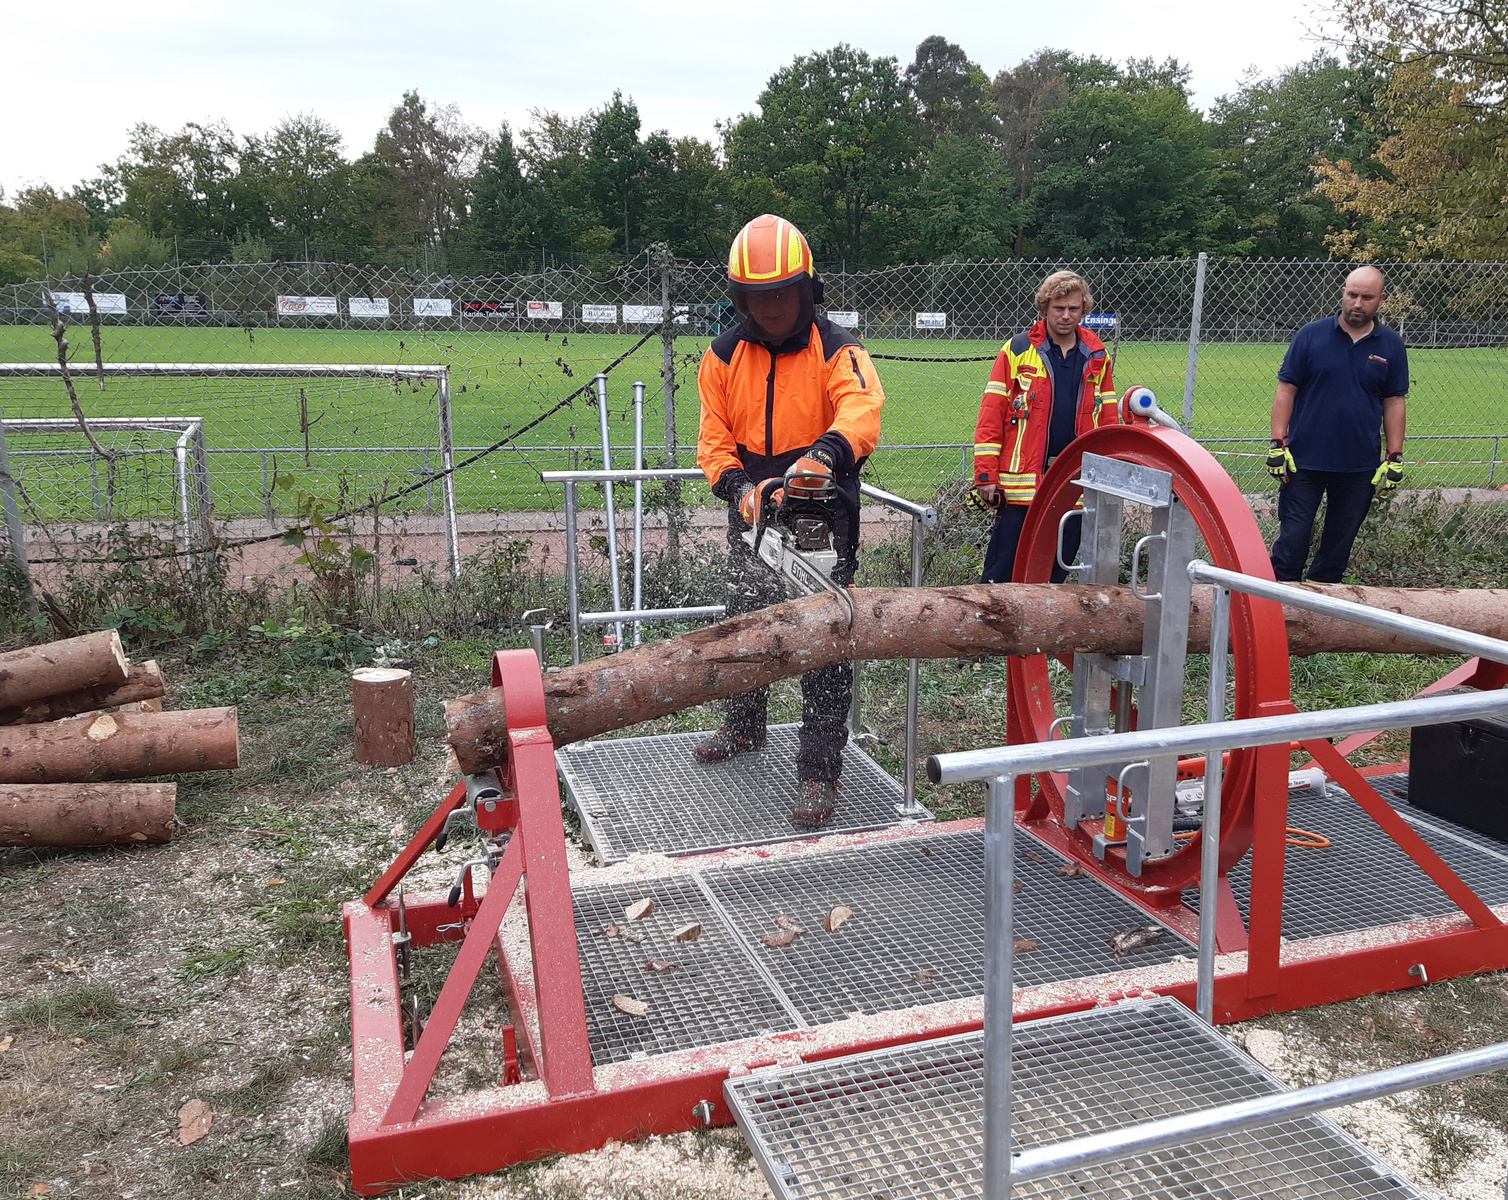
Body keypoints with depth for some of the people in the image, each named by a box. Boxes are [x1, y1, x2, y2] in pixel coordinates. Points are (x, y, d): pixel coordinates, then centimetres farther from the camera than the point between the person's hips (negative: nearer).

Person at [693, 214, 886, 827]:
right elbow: (714, 438, 0)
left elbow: (861, 410, -31)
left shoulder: (838, 349, -11)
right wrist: (739, 488, -20)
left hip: (824, 517, -5)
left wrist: (823, 454, -52)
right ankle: (743, 727, 44)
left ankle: (820, 772, 3)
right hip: (754, 515, 5)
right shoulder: (724, 355, 1)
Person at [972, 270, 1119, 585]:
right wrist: (985, 473, -8)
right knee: (1002, 570, -2)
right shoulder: (1017, 351, 1)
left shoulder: (1097, 357, 11)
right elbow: (991, 415, -2)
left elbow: (1109, 421, 14)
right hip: (1021, 484, -3)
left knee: (1057, 572, 9)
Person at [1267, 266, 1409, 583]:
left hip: (1360, 467, 2)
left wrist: (1395, 459, 2)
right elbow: (1286, 391, -2)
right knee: (1292, 538, -1)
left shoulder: (1391, 345, 4)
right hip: (1304, 460, -2)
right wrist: (1278, 444, -8)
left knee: (1339, 543, 11)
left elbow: (1395, 402, 6)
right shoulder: (1312, 335, -2)